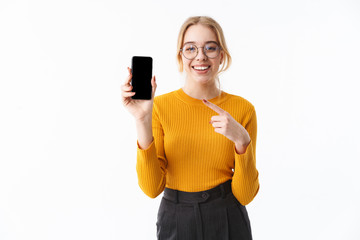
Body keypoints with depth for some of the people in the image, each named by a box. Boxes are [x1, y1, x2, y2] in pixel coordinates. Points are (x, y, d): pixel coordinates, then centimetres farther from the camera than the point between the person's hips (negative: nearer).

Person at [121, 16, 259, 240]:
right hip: (175, 221, 0)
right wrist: (143, 121, -23)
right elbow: (152, 188, -15)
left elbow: (245, 195, -9)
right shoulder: (160, 106, -8)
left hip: (228, 221, 0)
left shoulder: (242, 108, -8)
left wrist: (242, 140, -24)